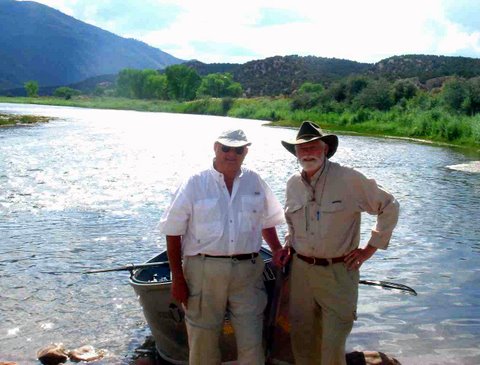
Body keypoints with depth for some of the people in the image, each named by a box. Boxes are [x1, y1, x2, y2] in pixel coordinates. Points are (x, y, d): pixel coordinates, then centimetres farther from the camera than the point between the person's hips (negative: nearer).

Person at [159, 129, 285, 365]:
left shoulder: (255, 183, 8)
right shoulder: (195, 184, -2)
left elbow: (267, 223, 19)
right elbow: (173, 233, -1)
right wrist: (177, 278, -5)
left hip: (248, 272, 2)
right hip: (204, 271, -2)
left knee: (252, 344, 6)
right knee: (203, 342, 9)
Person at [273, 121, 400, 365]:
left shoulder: (349, 179, -12)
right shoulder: (293, 184, 4)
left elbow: (389, 207, -3)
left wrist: (370, 248, -4)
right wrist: (289, 246, 8)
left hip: (338, 272, -4)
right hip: (301, 270, 5)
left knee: (333, 344, 1)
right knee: (301, 337, 14)